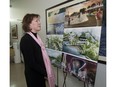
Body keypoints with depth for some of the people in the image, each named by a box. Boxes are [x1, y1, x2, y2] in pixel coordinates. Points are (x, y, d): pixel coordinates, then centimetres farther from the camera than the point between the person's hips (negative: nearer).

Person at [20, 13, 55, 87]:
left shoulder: (36, 37, 6)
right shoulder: (25, 40, -19)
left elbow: (41, 56, 7)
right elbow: (31, 63, -22)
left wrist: (45, 71, 1)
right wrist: (45, 73, -14)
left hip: (41, 73, 8)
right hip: (34, 76, -7)